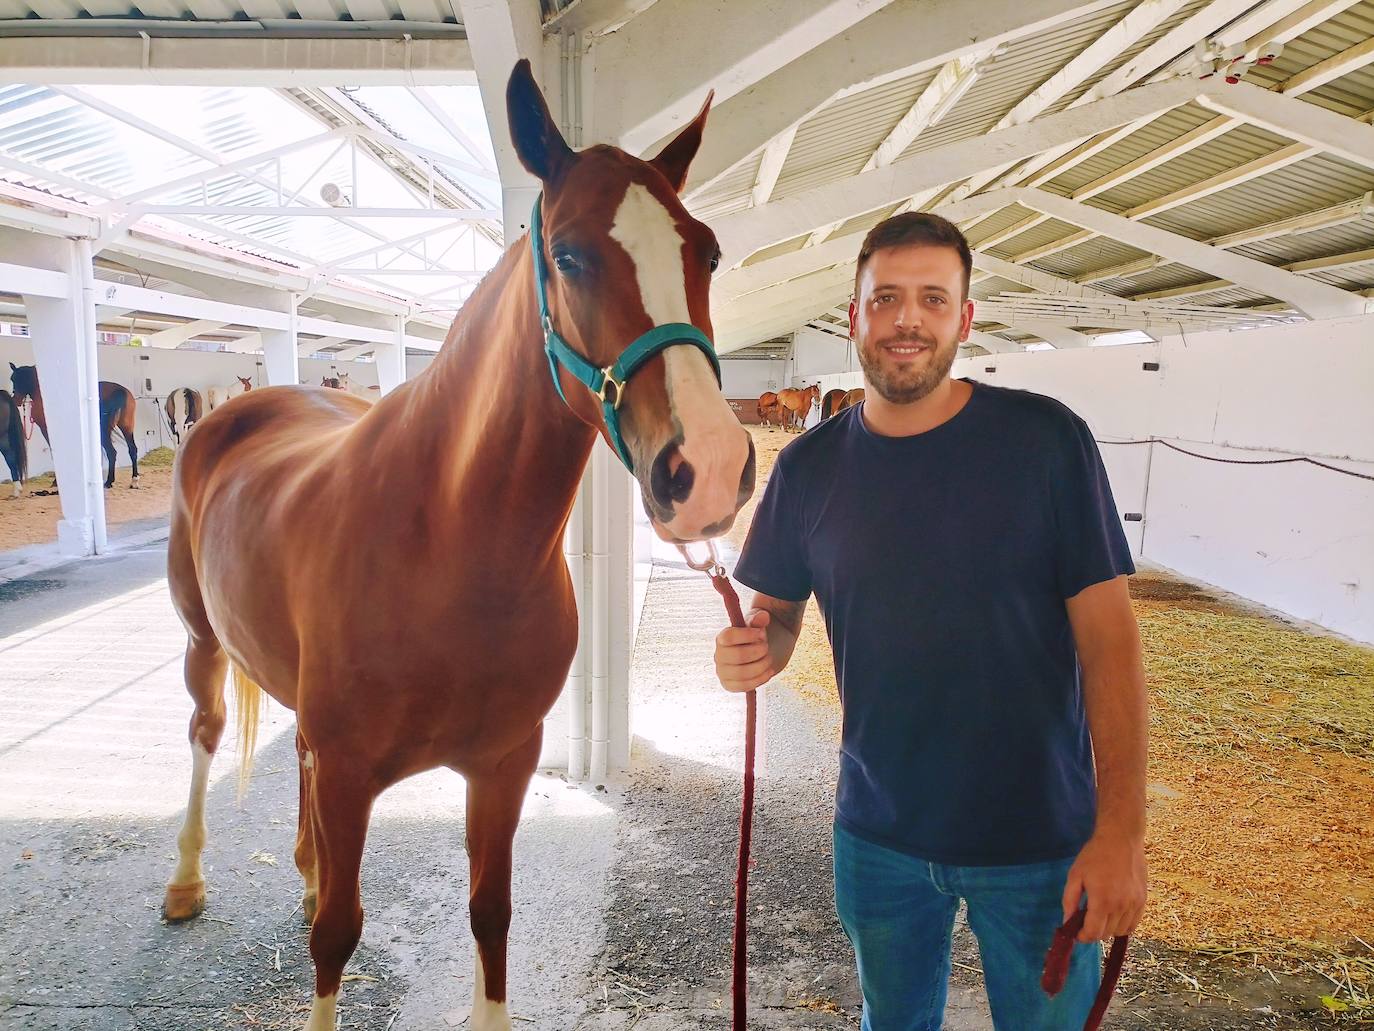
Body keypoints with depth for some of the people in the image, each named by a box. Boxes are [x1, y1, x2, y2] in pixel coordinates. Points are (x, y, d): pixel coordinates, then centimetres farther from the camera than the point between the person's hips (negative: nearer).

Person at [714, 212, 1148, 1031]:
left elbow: (1108, 634, -11)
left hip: (1040, 839, -2)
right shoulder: (809, 467, -4)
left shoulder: (1047, 439, -12)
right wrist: (754, 653, -19)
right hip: (878, 837, 3)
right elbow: (777, 613, 5)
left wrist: (1121, 830, -15)